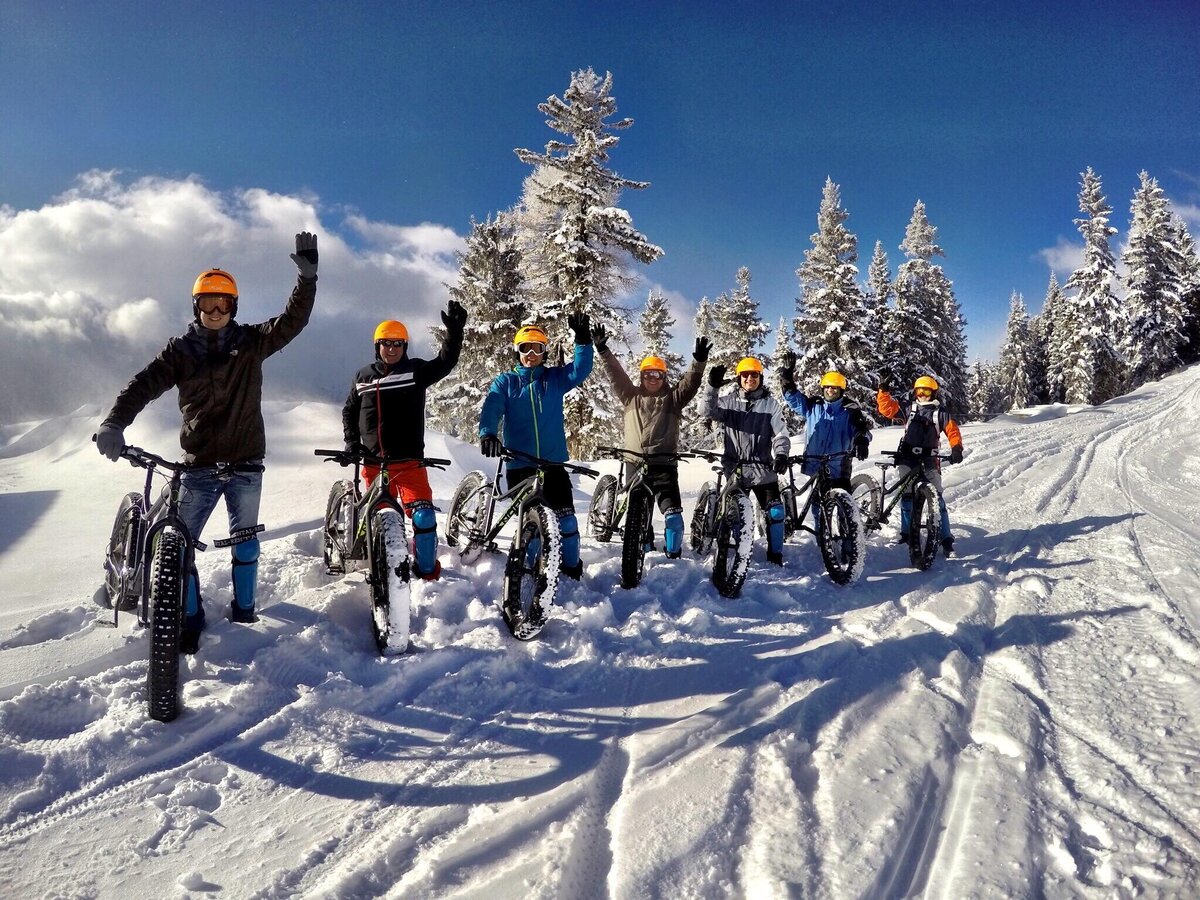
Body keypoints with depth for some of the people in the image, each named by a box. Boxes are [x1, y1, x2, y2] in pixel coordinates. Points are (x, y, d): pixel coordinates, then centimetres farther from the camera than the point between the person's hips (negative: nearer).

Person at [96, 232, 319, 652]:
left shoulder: (251, 342, 2)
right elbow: (144, 384, -8)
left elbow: (293, 319, -9)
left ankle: (243, 610, 28)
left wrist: (307, 275, -24)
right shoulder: (181, 349, 3)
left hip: (245, 464, 0)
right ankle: (190, 618, 15)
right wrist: (114, 423, -25)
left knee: (245, 540, 11)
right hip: (199, 465, 0)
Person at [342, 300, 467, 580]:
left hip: (409, 460, -3)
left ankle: (428, 572, -1)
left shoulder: (416, 370, 0)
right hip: (373, 462, 3)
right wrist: (351, 442, 5)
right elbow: (349, 411, 19)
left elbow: (445, 363, -16)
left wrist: (454, 331, -30)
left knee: (423, 516, -15)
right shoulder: (363, 377, 10)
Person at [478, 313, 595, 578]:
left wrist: (583, 338, -22)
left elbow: (581, 370, -7)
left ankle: (572, 569, 13)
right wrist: (487, 434, -30)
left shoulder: (555, 378, 10)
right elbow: (491, 409, -9)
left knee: (566, 519, -5)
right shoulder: (505, 382, 7)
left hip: (553, 463, 0)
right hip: (518, 464, 0)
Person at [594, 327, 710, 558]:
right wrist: (602, 349, -4)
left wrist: (699, 361, -20)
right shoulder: (631, 397, 14)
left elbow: (690, 383, -4)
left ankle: (673, 554, 4)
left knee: (673, 515, -11)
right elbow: (616, 374, 6)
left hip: (664, 465, -2)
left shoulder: (672, 398, 10)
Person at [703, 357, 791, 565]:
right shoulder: (729, 401, 5)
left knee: (775, 512, -7)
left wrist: (781, 454, -22)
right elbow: (710, 412, -11)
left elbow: (780, 433, -3)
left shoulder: (770, 403, 3)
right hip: (735, 468, 1)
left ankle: (775, 556, 5)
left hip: (763, 468, -1)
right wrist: (713, 387, -27)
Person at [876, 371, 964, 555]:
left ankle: (946, 538, -1)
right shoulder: (908, 407, 7)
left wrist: (956, 448, -17)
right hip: (907, 457, 1)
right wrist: (883, 388, -13)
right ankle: (906, 532, 10)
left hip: (929, 459, -1)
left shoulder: (940, 412, 6)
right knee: (906, 494, -1)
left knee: (936, 497, -4)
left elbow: (953, 430, 0)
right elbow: (887, 408, -2)